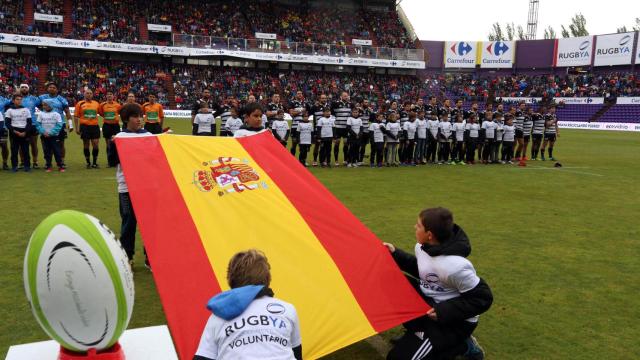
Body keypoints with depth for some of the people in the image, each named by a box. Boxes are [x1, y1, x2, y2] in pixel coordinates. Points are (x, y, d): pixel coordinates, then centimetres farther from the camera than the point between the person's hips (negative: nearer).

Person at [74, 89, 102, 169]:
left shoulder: (96, 103, 9)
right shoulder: (80, 104, 3)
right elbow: (76, 116, 3)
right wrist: (77, 128, -3)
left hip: (95, 126, 2)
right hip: (84, 126, -2)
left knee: (96, 144, -1)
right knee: (86, 145, 5)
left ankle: (95, 162, 12)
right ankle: (88, 163, 15)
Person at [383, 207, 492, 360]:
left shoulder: (453, 266, -34)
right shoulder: (422, 247, -6)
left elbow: (482, 299, -24)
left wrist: (444, 312, -27)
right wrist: (396, 254, 6)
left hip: (455, 321, -8)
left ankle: (462, 346, 0)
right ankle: (419, 331, 4)